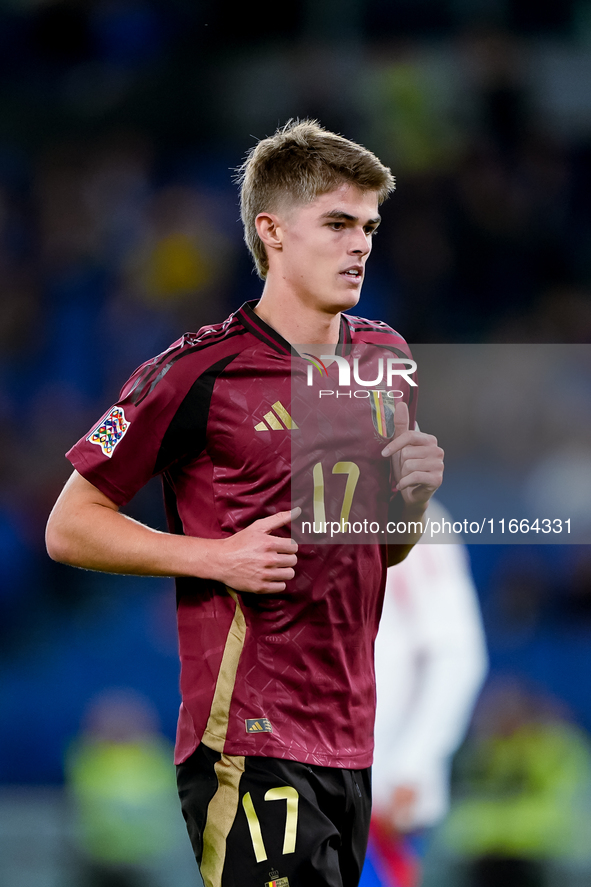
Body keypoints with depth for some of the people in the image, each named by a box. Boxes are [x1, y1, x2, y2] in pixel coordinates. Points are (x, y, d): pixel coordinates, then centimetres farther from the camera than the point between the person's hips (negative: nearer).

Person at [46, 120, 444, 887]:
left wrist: (413, 496, 1)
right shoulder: (200, 373, -8)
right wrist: (219, 557, -14)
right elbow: (70, 528, -5)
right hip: (247, 742, -7)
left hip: (350, 739, 7)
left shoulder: (385, 358, 13)